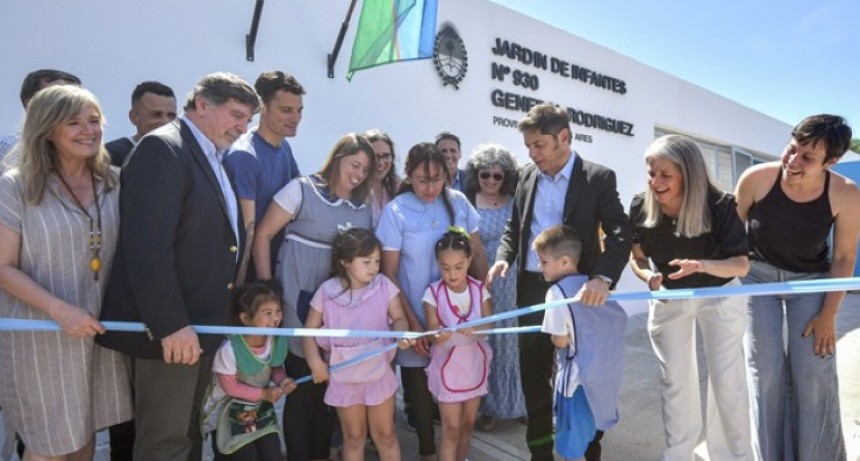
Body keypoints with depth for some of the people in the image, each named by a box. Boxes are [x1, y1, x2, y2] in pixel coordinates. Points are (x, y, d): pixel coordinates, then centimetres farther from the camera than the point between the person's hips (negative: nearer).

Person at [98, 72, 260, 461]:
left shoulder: (213, 157, 14)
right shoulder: (162, 148, -14)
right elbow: (147, 247, -23)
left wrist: (221, 316, 11)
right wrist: (170, 325, -24)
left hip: (204, 323, 9)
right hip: (172, 328, -9)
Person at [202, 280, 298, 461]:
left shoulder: (277, 340, -18)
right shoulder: (230, 349, -33)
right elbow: (230, 386, -21)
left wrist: (283, 380, -22)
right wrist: (263, 393, -21)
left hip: (260, 407, 5)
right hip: (230, 409, -5)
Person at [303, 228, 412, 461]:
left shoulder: (384, 286, -12)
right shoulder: (327, 291, -13)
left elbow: (398, 318, -6)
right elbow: (309, 330, -4)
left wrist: (401, 333, -28)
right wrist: (315, 362, -14)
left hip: (379, 372, 0)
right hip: (344, 377, 0)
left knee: (385, 434, 17)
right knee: (353, 436, 19)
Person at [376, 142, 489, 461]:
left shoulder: (458, 202, -3)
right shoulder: (396, 211, -12)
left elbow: (478, 254, 7)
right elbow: (389, 274, -9)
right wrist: (412, 324, -10)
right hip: (417, 314, -2)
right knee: (420, 382, 12)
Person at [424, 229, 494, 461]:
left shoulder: (479, 289, -6)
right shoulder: (433, 293, -15)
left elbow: (489, 324, -11)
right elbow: (432, 332, -15)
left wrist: (474, 328, -32)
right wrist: (439, 335, -38)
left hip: (474, 362, 4)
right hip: (448, 365, -3)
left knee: (468, 421, 19)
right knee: (451, 427, 1)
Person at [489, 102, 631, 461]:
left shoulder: (598, 177, -8)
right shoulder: (527, 176, 7)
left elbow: (619, 232, -16)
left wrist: (602, 277, -33)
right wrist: (504, 257, -8)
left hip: (578, 290, -4)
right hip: (532, 288, 4)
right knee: (533, 374, 12)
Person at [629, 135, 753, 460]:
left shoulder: (720, 206, -27)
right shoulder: (641, 207, -19)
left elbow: (742, 265, -22)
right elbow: (637, 257, -5)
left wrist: (702, 265, -42)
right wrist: (649, 277, -26)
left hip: (720, 296, -2)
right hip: (669, 298, 3)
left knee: (727, 380, 2)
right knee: (674, 379, 10)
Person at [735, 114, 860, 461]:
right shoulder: (756, 178, -23)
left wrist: (828, 315, -8)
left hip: (810, 279, 1)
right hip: (758, 274, 0)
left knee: (814, 373, -3)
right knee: (766, 370, -1)